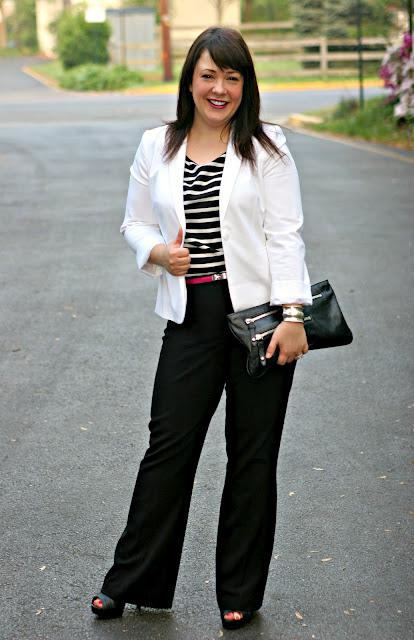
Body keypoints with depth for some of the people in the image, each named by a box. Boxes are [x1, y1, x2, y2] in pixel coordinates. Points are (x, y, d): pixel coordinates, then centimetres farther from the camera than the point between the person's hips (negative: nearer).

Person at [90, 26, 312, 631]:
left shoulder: (266, 147, 1)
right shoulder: (157, 147, 9)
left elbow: (285, 235, -5)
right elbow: (135, 223, 17)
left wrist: (292, 315, -14)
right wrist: (159, 251, -6)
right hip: (191, 318, 2)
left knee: (253, 455, 6)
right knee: (168, 446, 1)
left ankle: (240, 593, 19)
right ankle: (133, 581, 16)